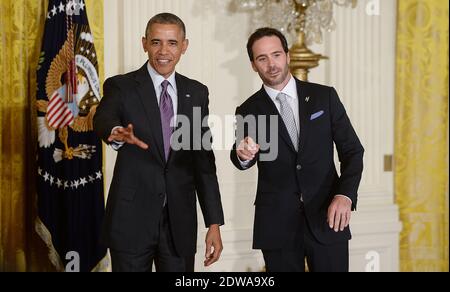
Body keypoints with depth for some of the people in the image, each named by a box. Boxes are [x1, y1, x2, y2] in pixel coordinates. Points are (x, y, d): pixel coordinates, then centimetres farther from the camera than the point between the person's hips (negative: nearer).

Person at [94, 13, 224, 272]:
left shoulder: (197, 93, 8)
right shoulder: (121, 87, -2)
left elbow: (204, 160, 8)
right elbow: (103, 120, -23)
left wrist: (214, 223, 3)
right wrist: (117, 133, -48)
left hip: (180, 222, 3)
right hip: (131, 220, -2)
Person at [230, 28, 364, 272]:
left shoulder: (324, 97, 4)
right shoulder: (248, 111, 4)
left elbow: (352, 150, 4)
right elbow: (245, 161, -10)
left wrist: (345, 195, -12)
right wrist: (242, 154, -35)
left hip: (327, 217, 0)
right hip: (277, 224, 0)